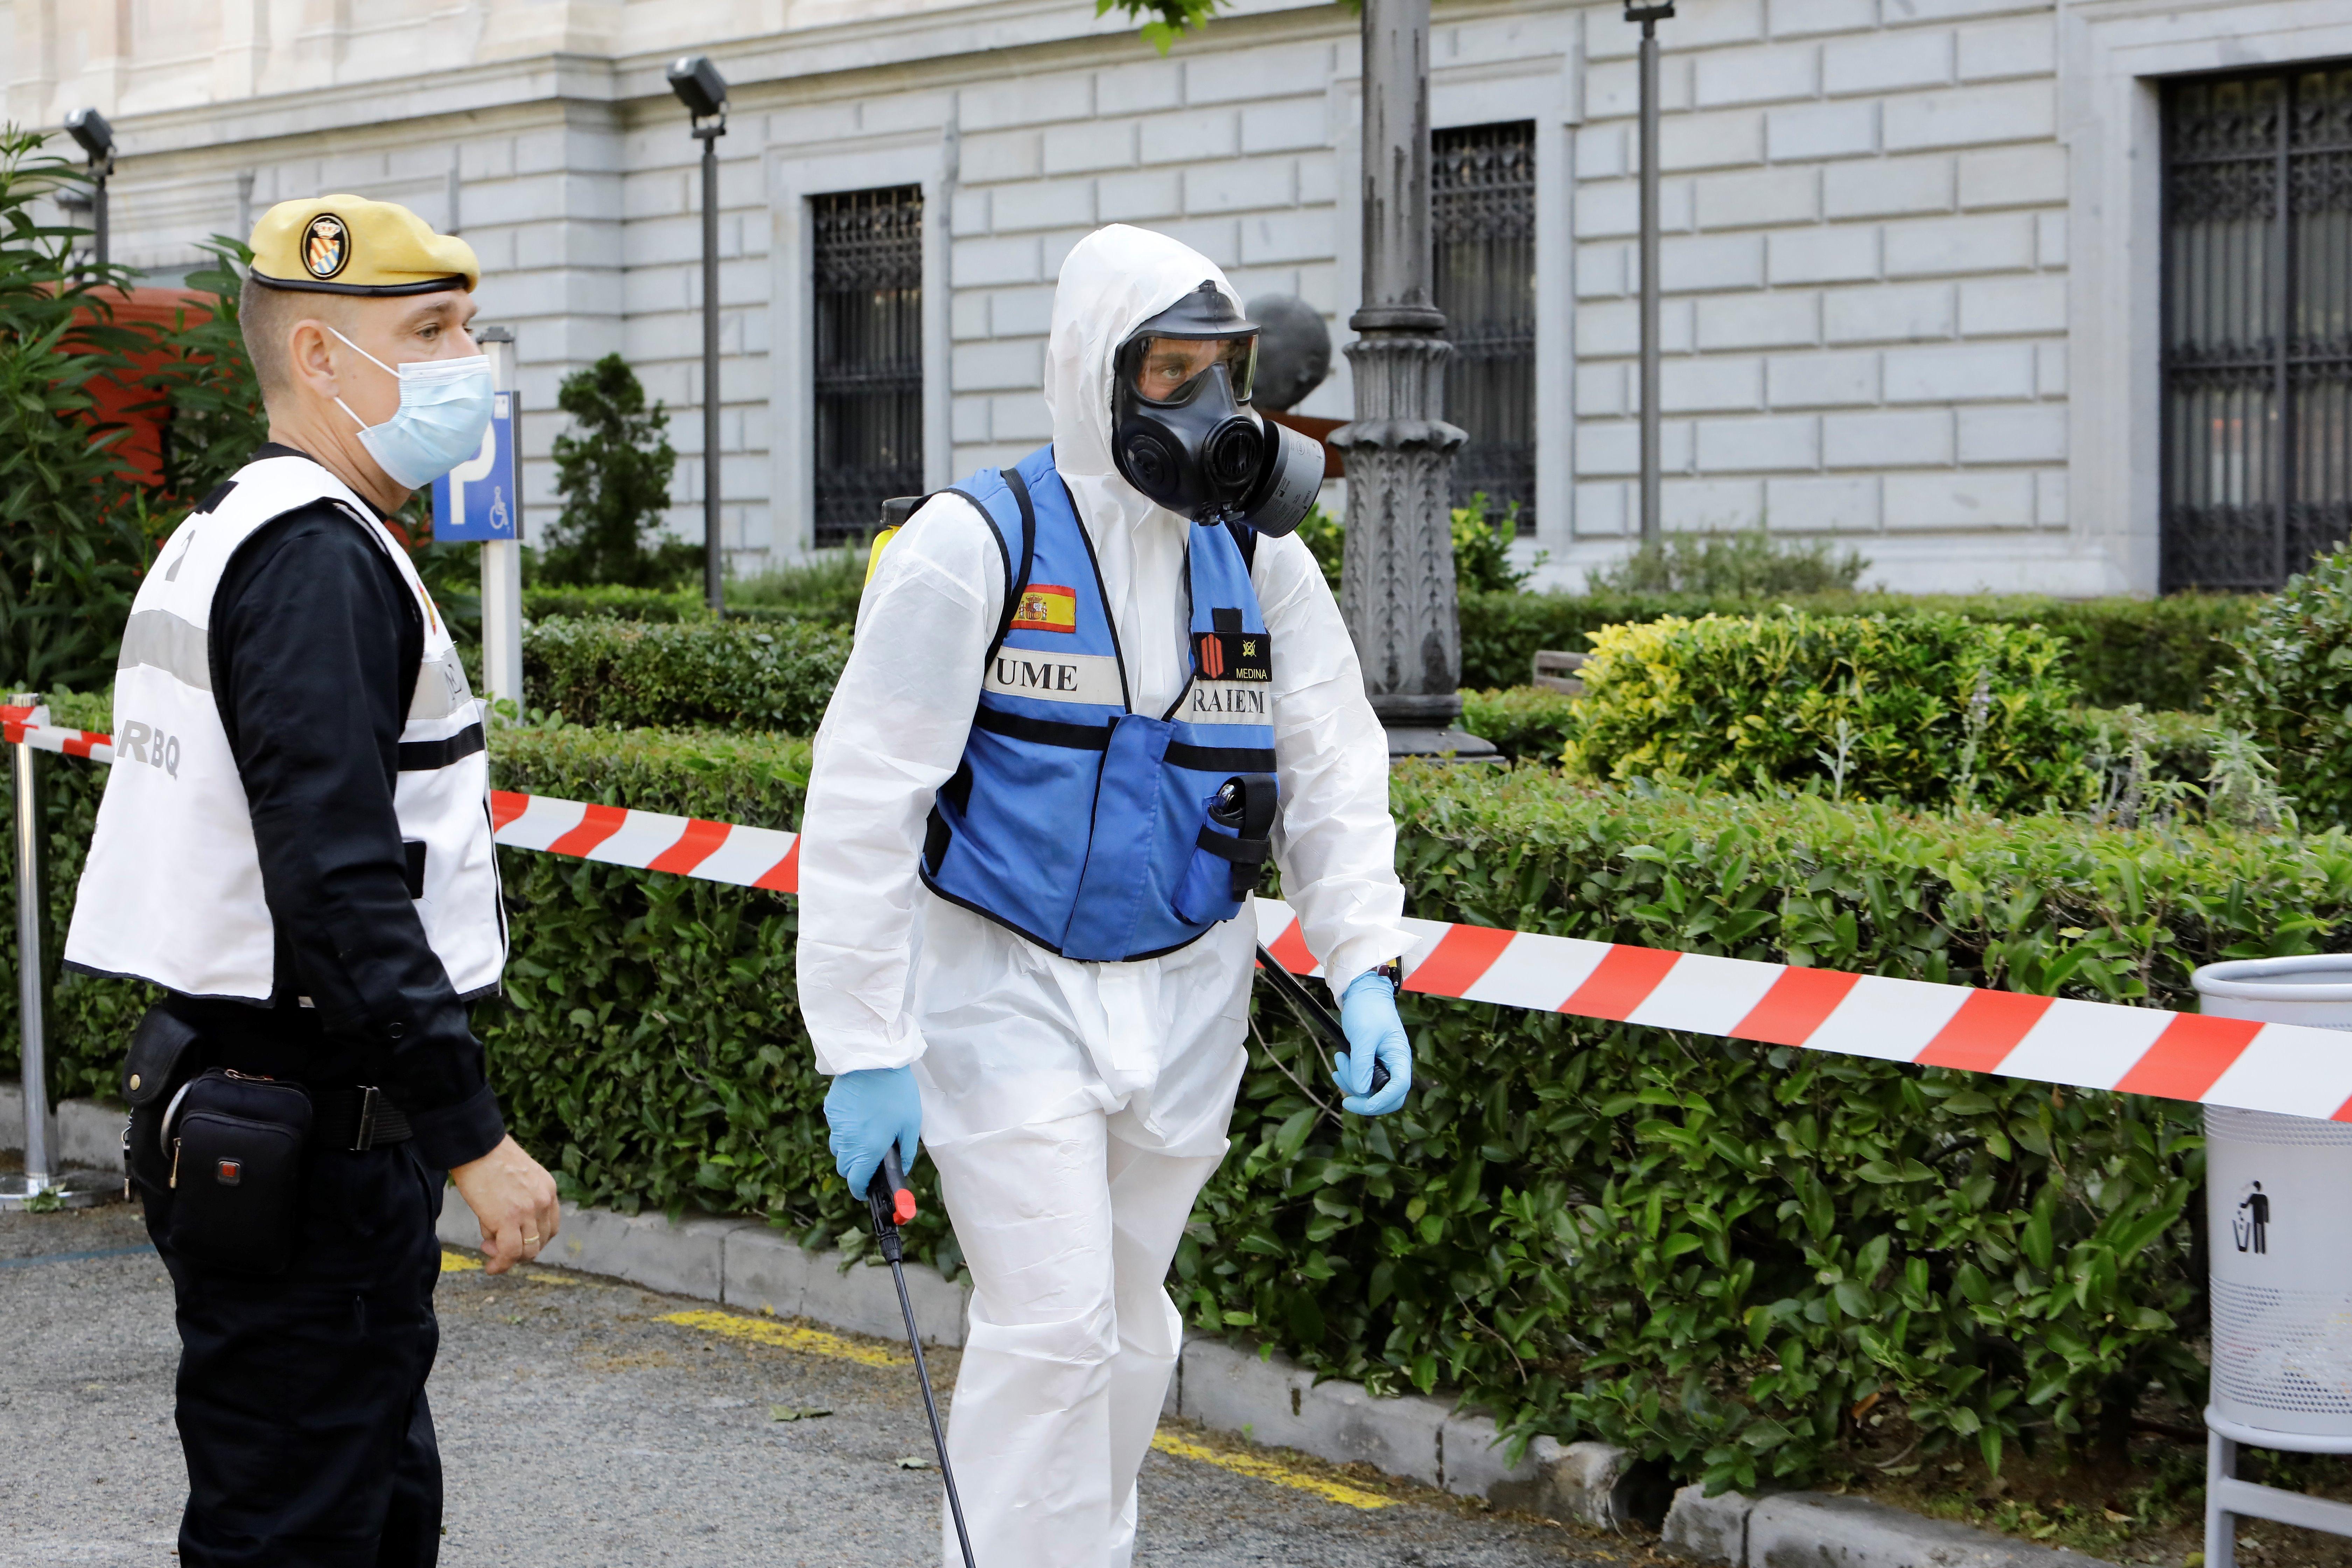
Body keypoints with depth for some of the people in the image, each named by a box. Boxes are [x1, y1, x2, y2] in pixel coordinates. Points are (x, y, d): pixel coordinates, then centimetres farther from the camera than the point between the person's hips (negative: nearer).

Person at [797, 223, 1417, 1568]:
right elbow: (865, 801, -12)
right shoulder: (977, 545, -11)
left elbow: (1334, 779, 8)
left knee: (1132, 1331, 13)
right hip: (1008, 990, -5)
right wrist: (865, 1045, -16)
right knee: (1052, 1325, -11)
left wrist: (1367, 971, -7)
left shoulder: (1263, 563, 4)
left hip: (1185, 999, 5)